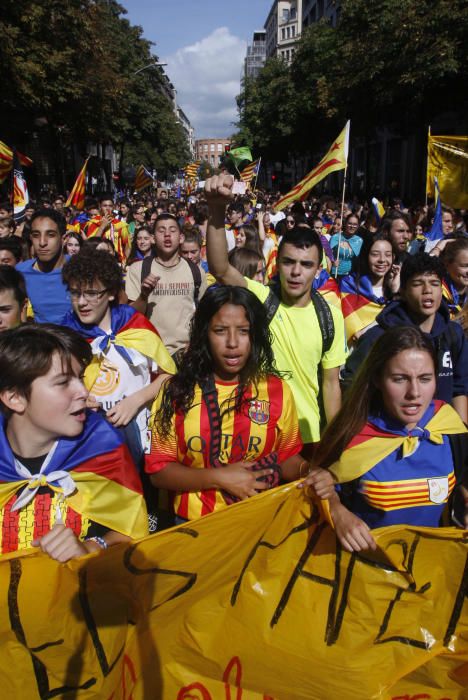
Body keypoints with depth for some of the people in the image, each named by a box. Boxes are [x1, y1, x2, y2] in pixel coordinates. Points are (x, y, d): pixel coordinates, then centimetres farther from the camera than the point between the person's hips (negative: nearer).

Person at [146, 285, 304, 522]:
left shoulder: (277, 389, 2)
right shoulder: (177, 391, -2)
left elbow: (287, 457, 11)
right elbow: (158, 469, 0)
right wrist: (219, 478, -11)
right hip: (194, 523, -2)